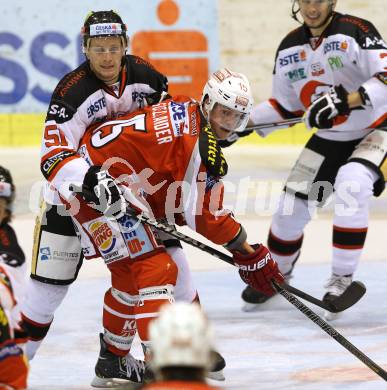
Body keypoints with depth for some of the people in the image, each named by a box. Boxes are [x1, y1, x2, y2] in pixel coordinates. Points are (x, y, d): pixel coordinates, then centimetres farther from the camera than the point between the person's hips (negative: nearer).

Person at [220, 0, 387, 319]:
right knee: (292, 206, 5)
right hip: (329, 137, 6)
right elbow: (286, 104, 12)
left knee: (351, 184, -33)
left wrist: (347, 100, -41)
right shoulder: (289, 49, 0)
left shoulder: (356, 32, -20)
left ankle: (342, 280, -23)